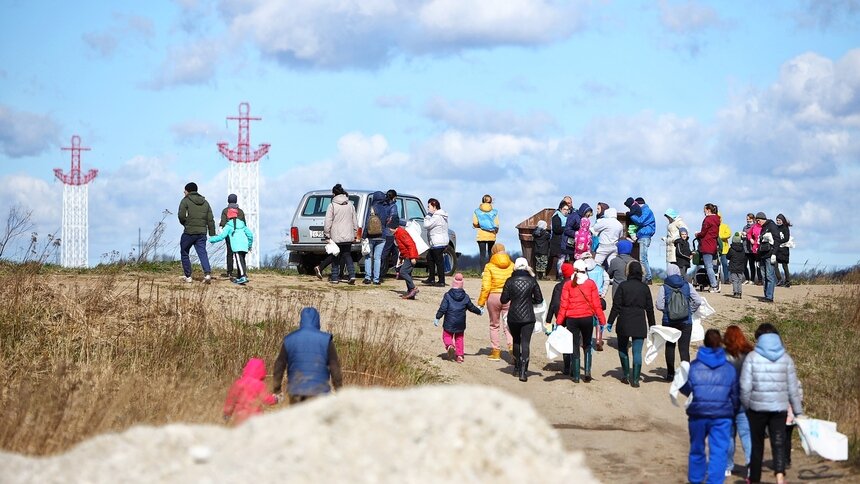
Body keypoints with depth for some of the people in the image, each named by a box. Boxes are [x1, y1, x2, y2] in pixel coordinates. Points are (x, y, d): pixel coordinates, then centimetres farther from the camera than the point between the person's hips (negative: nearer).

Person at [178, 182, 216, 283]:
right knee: (202, 253, -1)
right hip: (202, 232, 4)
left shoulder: (186, 201, -2)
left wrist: (184, 223, 8)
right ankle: (207, 273, -23)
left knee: (184, 253, 12)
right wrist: (212, 234, 9)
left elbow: (181, 215, -13)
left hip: (189, 232, -4)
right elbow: (210, 219, 9)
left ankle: (188, 276, 13)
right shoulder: (205, 202, 14)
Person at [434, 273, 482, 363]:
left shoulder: (447, 296, -7)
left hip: (449, 323, -3)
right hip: (460, 324, 3)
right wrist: (479, 312, 31)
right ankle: (460, 355, 9)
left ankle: (449, 346, -22)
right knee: (459, 338, 15)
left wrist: (437, 318, -5)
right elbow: (471, 307, 13)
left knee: (447, 336, 8)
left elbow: (443, 308, -12)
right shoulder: (465, 297, 2)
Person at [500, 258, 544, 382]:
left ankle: (517, 368, 27)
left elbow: (503, 300, -2)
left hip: (513, 317, 1)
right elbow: (539, 299, 1)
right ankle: (523, 371, -14)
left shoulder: (510, 281, -5)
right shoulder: (532, 281, -4)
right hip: (528, 317, -1)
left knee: (516, 341, 20)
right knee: (525, 342, -3)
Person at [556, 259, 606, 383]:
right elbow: (596, 304, -3)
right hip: (587, 318, 0)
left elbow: (563, 305, -3)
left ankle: (575, 376, 6)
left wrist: (559, 321, 2)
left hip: (572, 319, 0)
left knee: (574, 346, 8)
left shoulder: (568, 285, -2)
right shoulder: (591, 284, -2)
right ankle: (587, 372, 2)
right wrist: (602, 320, 3)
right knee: (587, 345, 15)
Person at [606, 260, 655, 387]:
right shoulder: (644, 288, 2)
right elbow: (649, 308, 6)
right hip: (640, 323, 2)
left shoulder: (623, 286, -5)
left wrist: (610, 322, -1)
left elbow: (616, 306, -6)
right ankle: (635, 380, -2)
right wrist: (652, 325, 14)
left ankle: (626, 375, 15)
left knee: (622, 348, 17)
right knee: (637, 351, 2)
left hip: (624, 322, -1)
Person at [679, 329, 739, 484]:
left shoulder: (694, 366, -4)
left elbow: (685, 389, 1)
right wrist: (734, 411, 22)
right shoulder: (729, 368, 1)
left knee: (697, 450, 17)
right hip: (722, 416, -1)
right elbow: (735, 394, 7)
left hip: (698, 414, 1)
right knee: (719, 452, -1)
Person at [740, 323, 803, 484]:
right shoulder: (786, 358, 3)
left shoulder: (752, 357, -5)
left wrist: (746, 405, 7)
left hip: (757, 407, -1)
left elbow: (745, 386, -8)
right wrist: (798, 412, 10)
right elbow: (793, 388, 4)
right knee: (779, 444, -1)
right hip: (779, 408, 1)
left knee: (757, 445, 13)